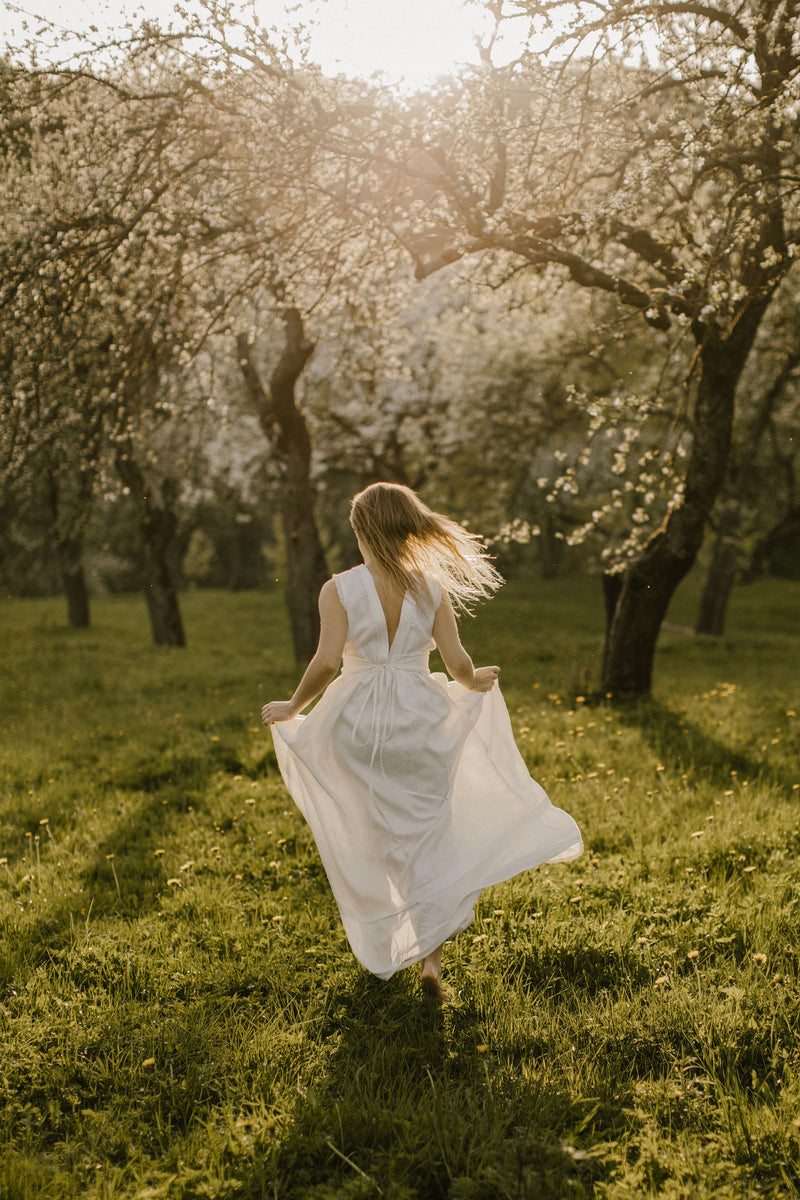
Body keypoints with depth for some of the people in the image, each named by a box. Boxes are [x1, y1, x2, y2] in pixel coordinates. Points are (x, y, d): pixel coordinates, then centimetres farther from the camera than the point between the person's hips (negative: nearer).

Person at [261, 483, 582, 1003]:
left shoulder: (339, 590, -9)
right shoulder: (433, 588, -4)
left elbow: (326, 663, -17)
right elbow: (458, 663, -6)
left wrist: (293, 707, -1)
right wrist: (475, 682, 16)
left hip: (360, 724, 0)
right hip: (420, 722, 0)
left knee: (370, 842, 19)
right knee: (431, 841, 10)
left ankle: (383, 951, 34)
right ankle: (431, 958, 1)